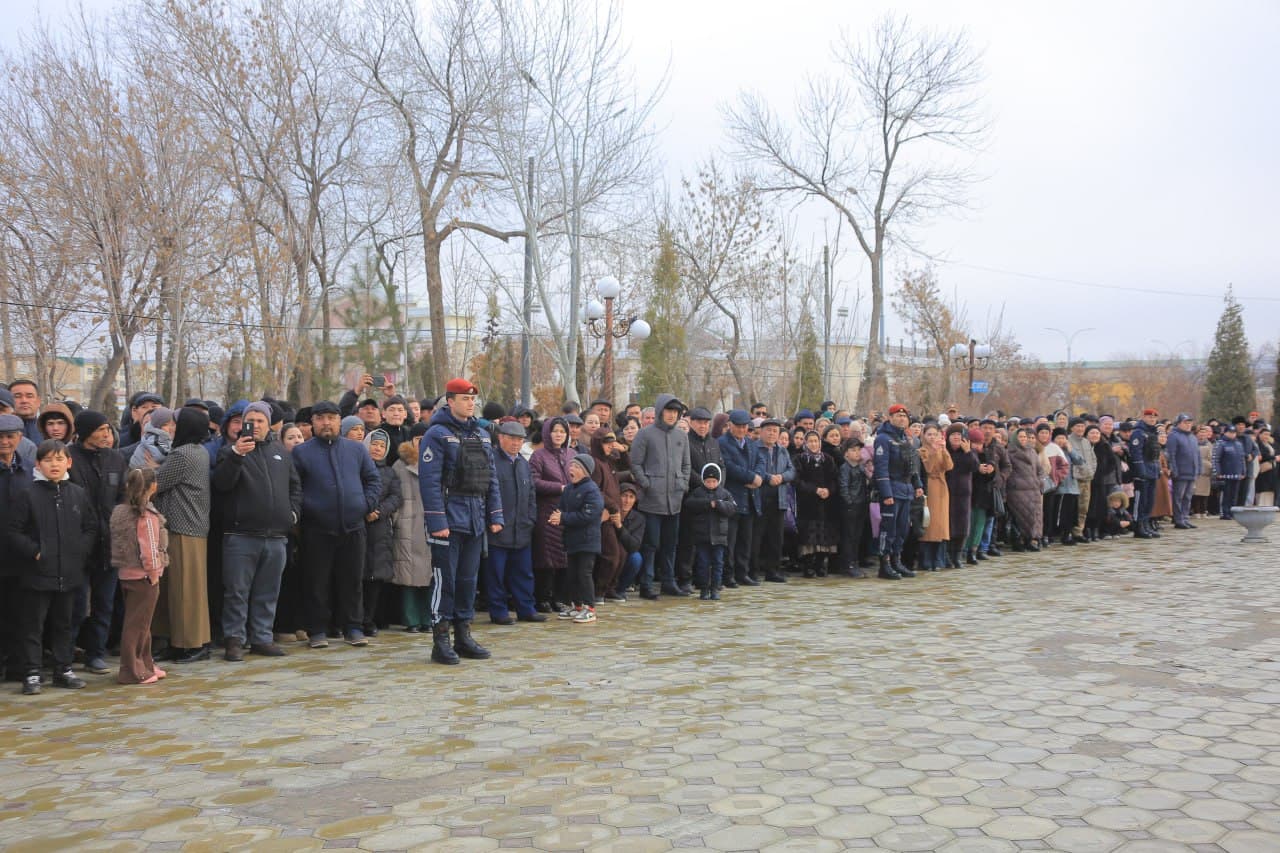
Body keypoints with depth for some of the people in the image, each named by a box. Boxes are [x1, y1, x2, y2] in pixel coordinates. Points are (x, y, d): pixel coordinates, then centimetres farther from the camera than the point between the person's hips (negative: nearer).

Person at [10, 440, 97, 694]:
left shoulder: (78, 494, 6)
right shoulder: (28, 495, -4)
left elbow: (91, 527, 11)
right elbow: (14, 532, -4)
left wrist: (82, 551, -3)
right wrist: (34, 552, -13)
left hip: (70, 572, 3)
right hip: (37, 574, -3)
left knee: (64, 623, 13)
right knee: (34, 625, 3)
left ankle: (63, 670, 22)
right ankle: (32, 674, 10)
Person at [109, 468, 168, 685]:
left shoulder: (120, 511, 7)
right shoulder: (147, 515, -16)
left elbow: (119, 544, 11)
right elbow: (149, 549, -20)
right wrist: (153, 573, -11)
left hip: (126, 574, 8)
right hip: (143, 576, -8)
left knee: (140, 624, 17)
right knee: (137, 624, -1)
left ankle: (145, 665, 27)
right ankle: (133, 671, 5)